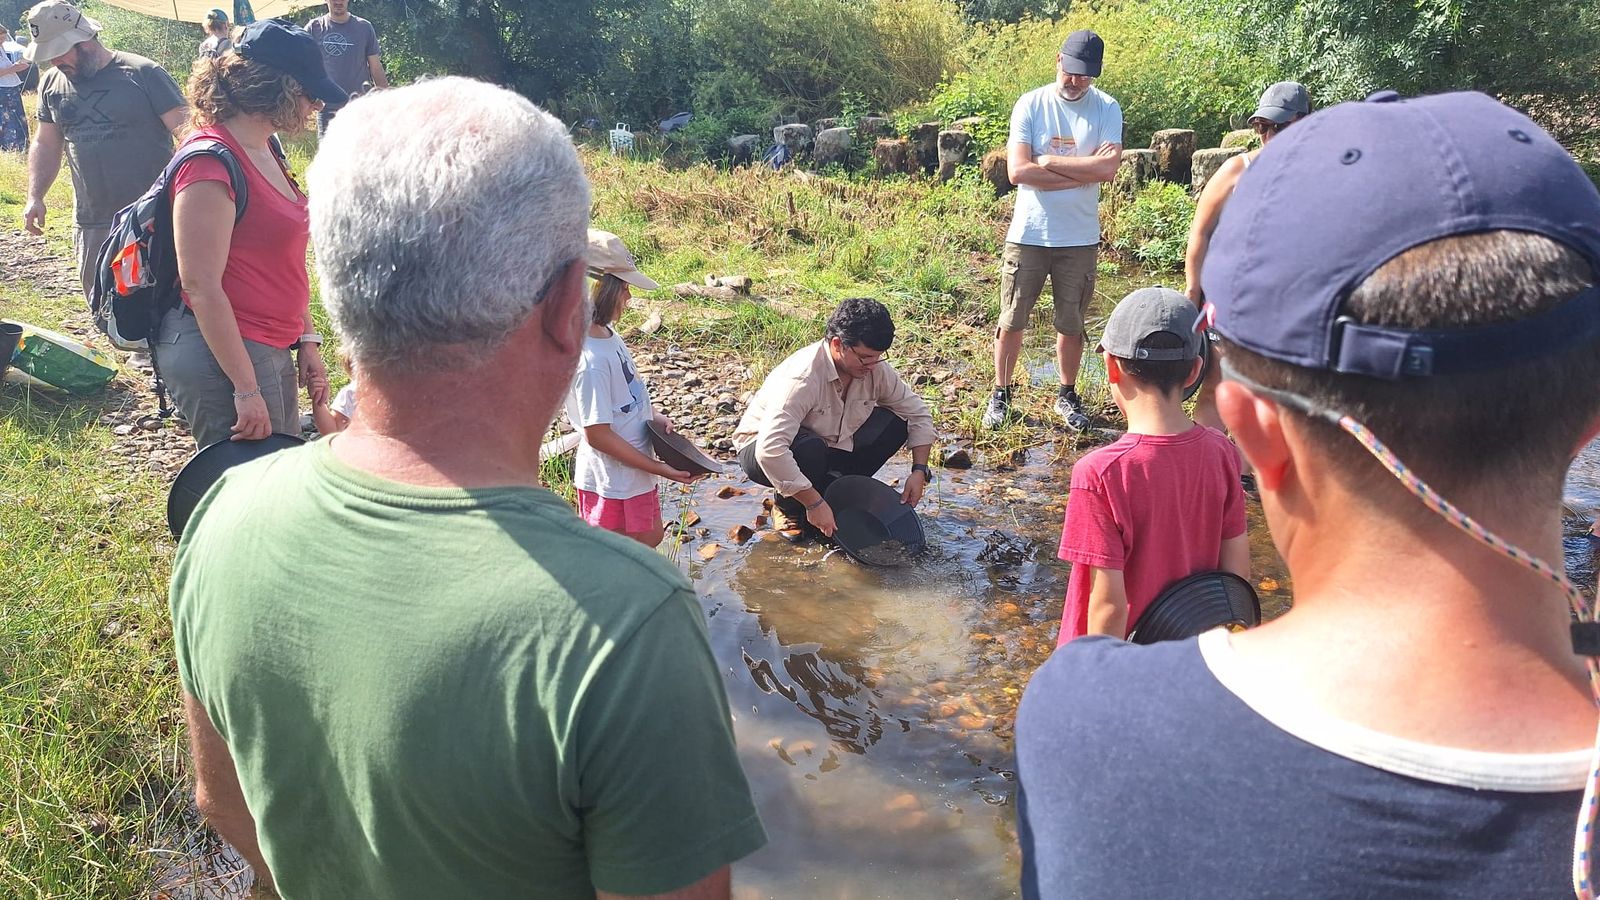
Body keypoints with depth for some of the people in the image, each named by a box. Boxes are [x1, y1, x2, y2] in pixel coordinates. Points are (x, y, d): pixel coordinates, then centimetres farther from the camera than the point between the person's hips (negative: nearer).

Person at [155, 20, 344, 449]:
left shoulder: (262, 150, 11)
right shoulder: (211, 163, -18)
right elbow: (201, 285, -20)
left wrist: (307, 339, 12)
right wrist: (246, 388, -21)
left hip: (269, 349, 9)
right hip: (220, 352, -9)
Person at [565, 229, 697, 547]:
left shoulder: (609, 336, 0)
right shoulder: (589, 359, -28)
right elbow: (598, 434, -24)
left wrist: (654, 415, 1)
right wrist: (659, 469, -18)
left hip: (635, 472, 9)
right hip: (612, 481, -9)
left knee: (651, 538, 25)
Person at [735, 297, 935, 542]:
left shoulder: (875, 369, -15)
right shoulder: (802, 378, -36)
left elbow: (918, 413, -1)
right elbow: (770, 450, -44)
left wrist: (919, 471, -13)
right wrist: (814, 504, -41)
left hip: (829, 445, 6)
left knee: (895, 423, -12)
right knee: (809, 448, -40)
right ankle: (787, 506, -8)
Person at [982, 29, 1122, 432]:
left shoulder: (1107, 109, 0)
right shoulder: (1030, 105, -2)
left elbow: (1108, 168, -15)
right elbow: (1018, 171, -14)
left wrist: (1050, 162, -12)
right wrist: (1083, 170, -12)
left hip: (1080, 237, 1)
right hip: (1027, 233, 0)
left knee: (1071, 324, 10)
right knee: (1012, 321, 4)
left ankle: (1067, 395, 26)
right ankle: (1000, 395, 18)